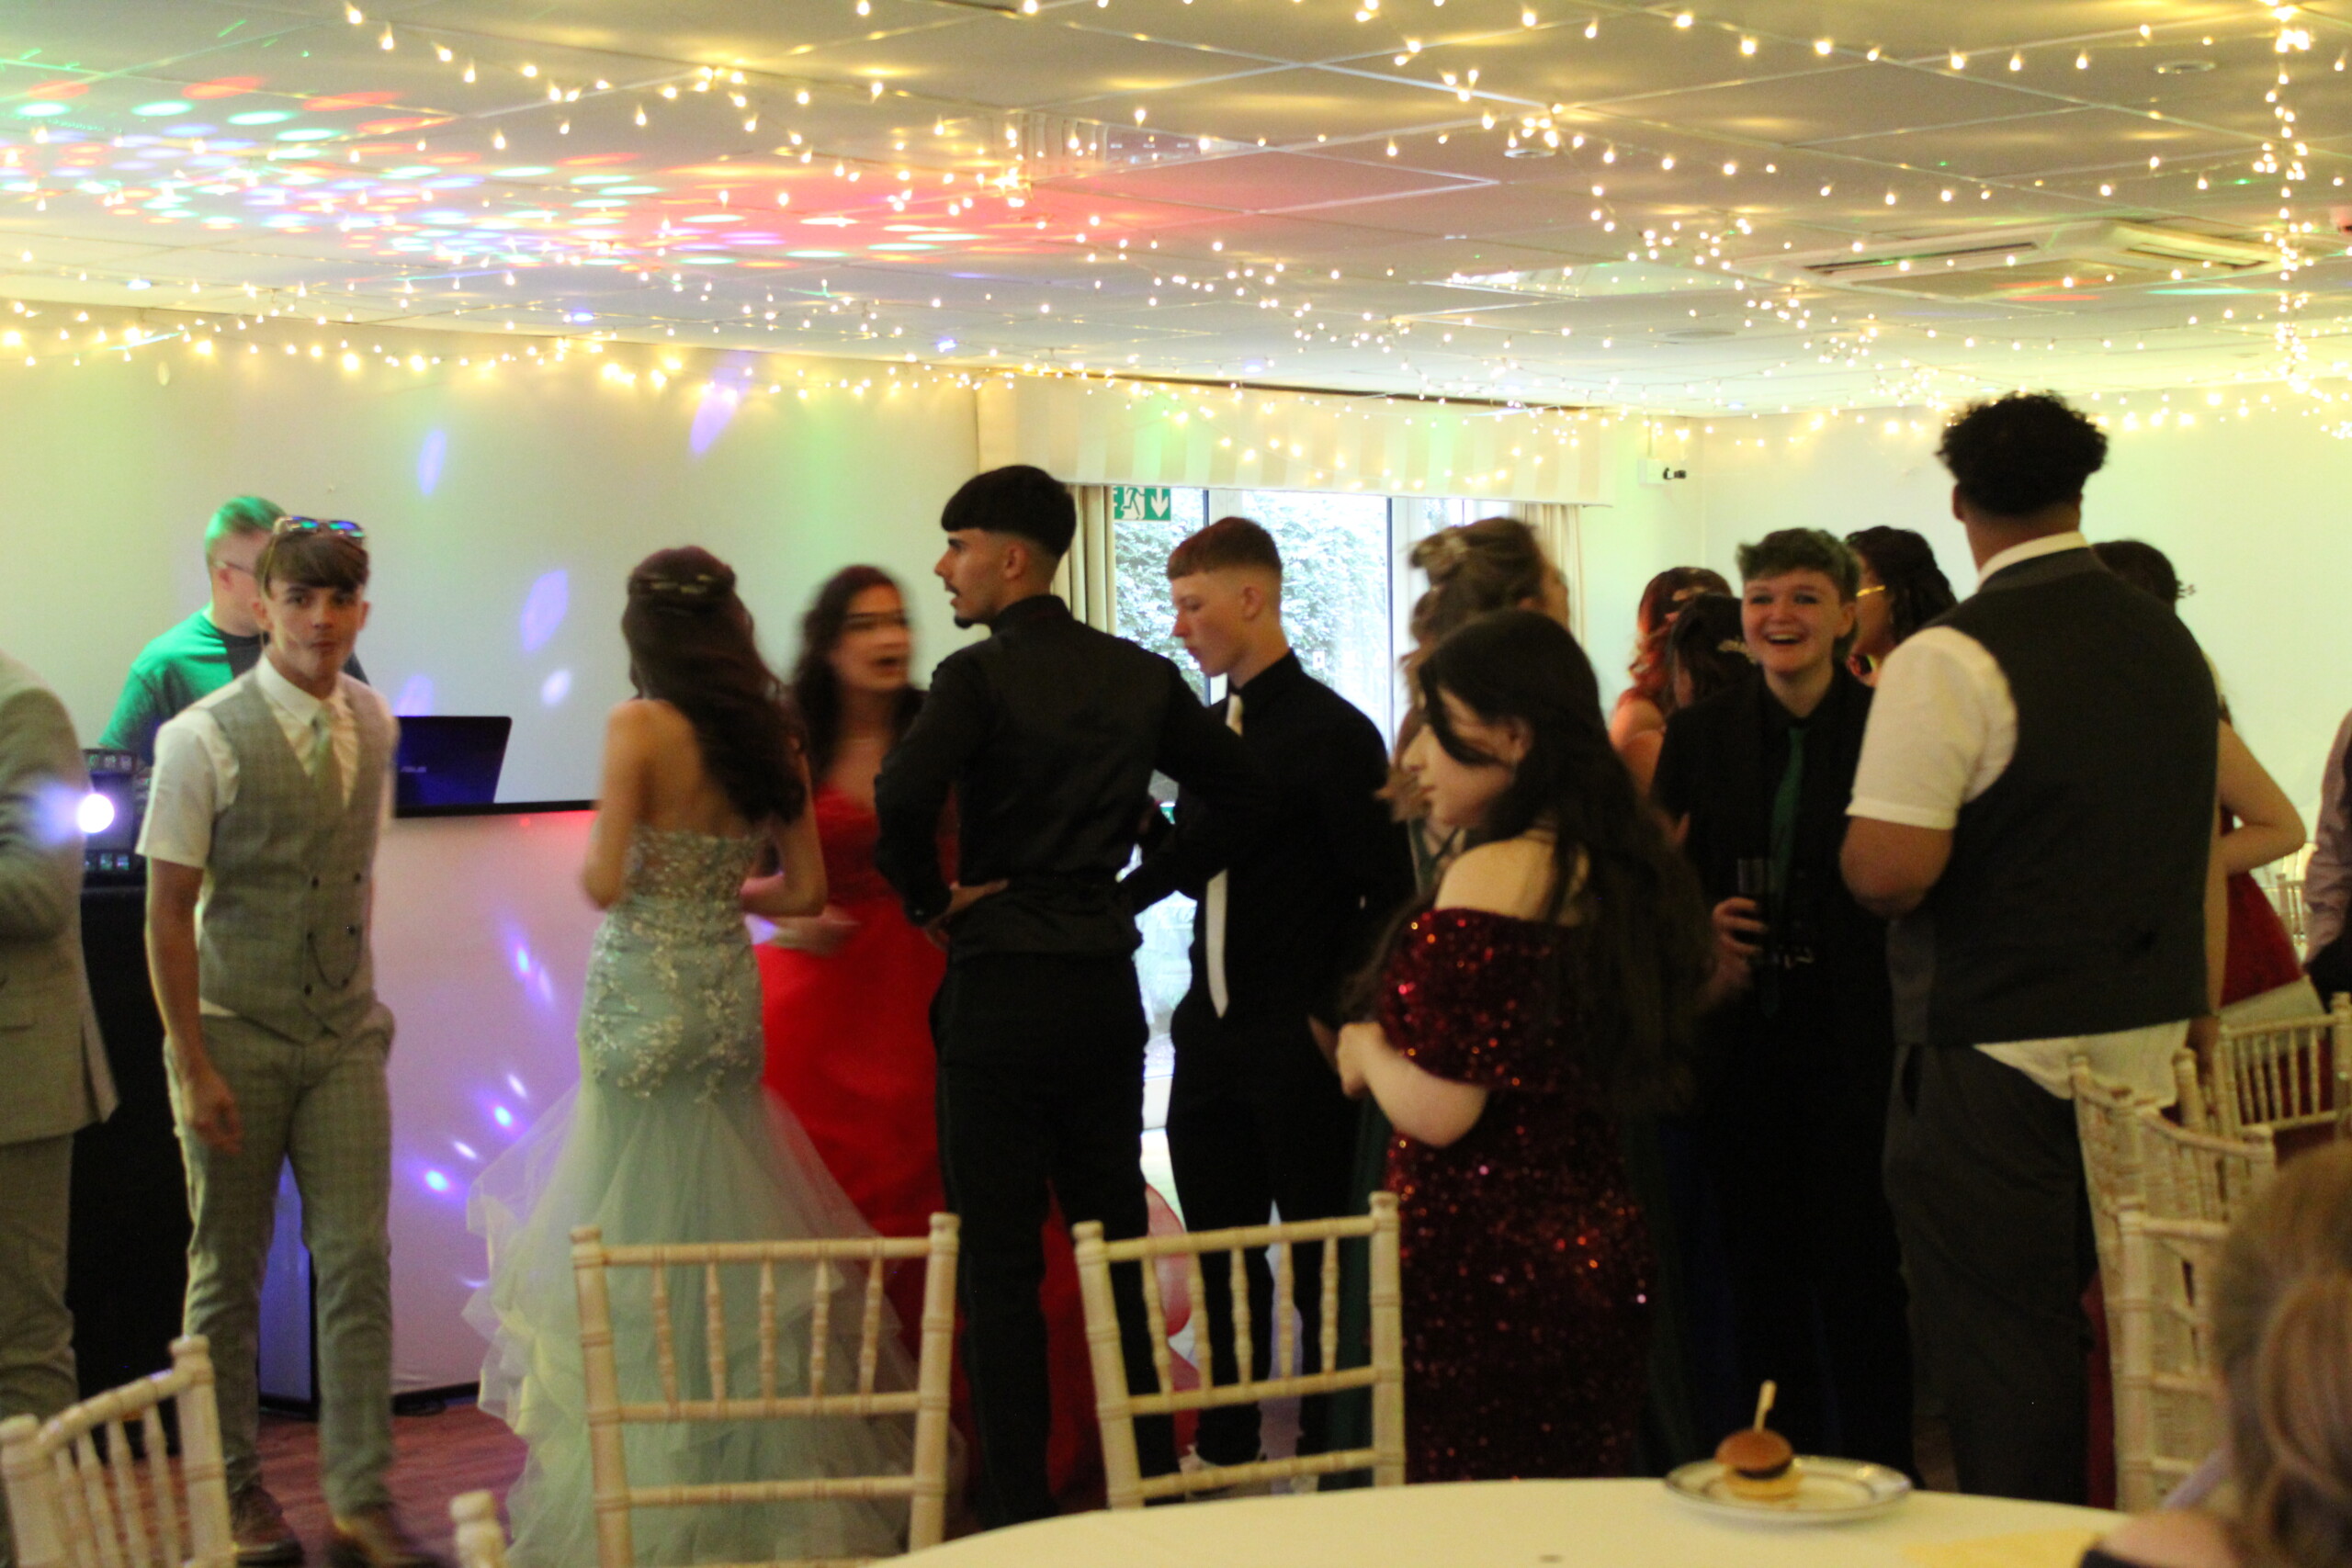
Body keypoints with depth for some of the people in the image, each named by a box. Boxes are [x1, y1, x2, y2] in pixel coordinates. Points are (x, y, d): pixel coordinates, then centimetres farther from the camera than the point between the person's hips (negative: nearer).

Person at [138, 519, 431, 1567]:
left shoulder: (373, 726, 2)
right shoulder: (204, 740, -12)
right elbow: (169, 912, -10)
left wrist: (364, 1000, 13)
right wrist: (193, 1066, -12)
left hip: (346, 1037, 4)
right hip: (237, 1040, -3)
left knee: (358, 1266, 0)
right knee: (228, 1273, 8)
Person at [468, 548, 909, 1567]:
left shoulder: (640, 728, -12)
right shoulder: (772, 736, 4)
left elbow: (604, 882, -16)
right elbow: (803, 889, 7)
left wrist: (593, 870, 6)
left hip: (643, 1006, -5)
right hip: (730, 1004, 5)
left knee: (636, 1240, 2)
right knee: (731, 1245, 14)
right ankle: (760, 1476, 20)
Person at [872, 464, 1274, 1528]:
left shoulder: (979, 675, -12)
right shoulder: (1141, 677, 6)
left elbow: (903, 797, -27)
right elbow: (1243, 795, 10)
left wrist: (927, 900, -11)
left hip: (1000, 995, -5)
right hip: (1108, 991, 6)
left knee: (1000, 1262, 2)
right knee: (1117, 1245, 14)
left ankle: (1019, 1503, 5)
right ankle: (1153, 1476, 19)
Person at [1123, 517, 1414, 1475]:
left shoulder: (1333, 732, -12)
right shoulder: (1210, 730, 9)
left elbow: (1388, 895, -13)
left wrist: (1333, 1017, -15)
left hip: (1297, 1047, -7)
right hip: (1212, 1035, 7)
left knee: (1320, 1260, 3)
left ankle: (1327, 1461, 14)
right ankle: (1227, 1448, 27)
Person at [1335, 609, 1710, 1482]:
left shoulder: (1492, 876, -17)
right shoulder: (1617, 868, 8)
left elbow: (1436, 1111, -20)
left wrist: (1365, 1046, -1)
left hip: (1485, 1265, -9)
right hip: (1604, 1245, 9)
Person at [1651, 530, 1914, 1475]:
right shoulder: (1699, 735, 8)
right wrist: (1698, 931, -7)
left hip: (1853, 1039, -3)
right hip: (1740, 1039, 3)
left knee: (1856, 1261, 0)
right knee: (1759, 1265, 9)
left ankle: (1875, 1472, 12)